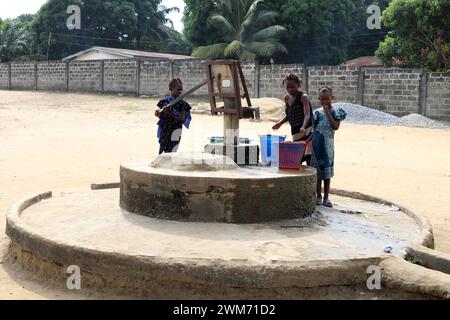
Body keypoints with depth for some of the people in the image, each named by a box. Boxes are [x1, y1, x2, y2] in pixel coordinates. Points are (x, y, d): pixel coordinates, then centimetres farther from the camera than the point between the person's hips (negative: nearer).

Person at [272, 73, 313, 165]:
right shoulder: (287, 98, 12)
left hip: (307, 130, -7)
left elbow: (307, 115, -22)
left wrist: (303, 127, -39)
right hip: (295, 131, 7)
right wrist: (280, 123, 14)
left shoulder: (303, 97, -8)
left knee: (309, 157, -14)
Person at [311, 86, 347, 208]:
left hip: (328, 145, -1)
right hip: (316, 144, 1)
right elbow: (312, 129, 7)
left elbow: (336, 127, -14)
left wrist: (328, 113, -14)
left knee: (327, 170, 4)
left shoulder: (335, 112, 0)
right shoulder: (317, 113, 4)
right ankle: (319, 196, 16)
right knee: (317, 170, 6)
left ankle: (326, 197, 12)